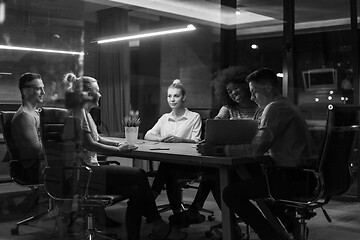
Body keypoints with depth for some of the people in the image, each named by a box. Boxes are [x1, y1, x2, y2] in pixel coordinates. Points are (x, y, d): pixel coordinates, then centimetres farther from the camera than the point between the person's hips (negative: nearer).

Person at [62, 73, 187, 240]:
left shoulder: (84, 113, 22)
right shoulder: (79, 112, -10)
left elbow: (97, 138, 26)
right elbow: (89, 144, -17)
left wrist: (118, 144, 10)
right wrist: (118, 150, -9)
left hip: (88, 170, 10)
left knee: (136, 191, -5)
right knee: (139, 175, -15)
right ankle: (157, 225, -3)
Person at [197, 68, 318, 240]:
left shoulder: (275, 108, -14)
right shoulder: (286, 105, 19)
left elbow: (256, 149, -22)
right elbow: (262, 144, 19)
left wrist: (219, 149, -17)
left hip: (292, 178, -11)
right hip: (303, 174, 11)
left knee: (231, 193, -12)